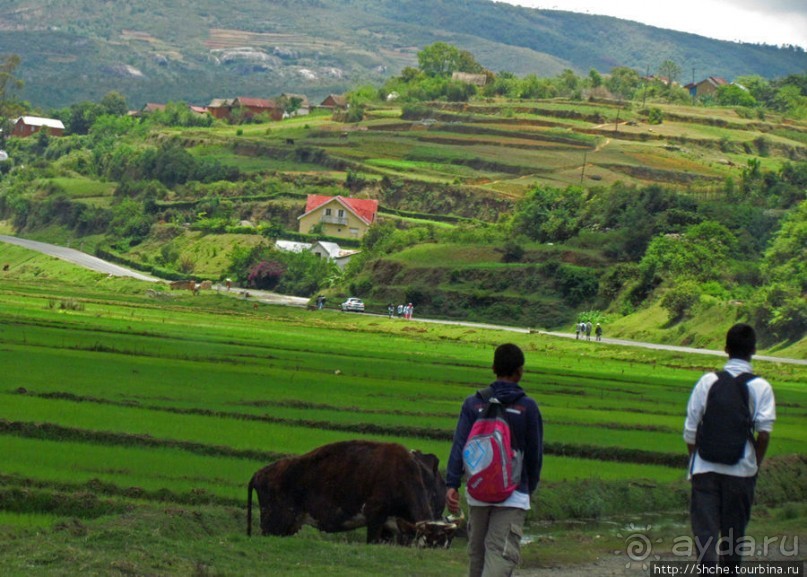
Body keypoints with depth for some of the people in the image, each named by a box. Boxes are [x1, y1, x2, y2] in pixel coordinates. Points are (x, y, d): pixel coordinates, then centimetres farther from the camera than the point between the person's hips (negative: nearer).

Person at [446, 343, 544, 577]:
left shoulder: (473, 403, 2)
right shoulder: (528, 407, -3)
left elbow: (460, 445, -8)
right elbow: (534, 453, 2)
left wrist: (452, 484, -13)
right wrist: (530, 488, 16)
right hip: (513, 494, -3)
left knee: (476, 551, 17)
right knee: (501, 554, -11)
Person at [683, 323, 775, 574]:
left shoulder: (708, 382, 0)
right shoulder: (761, 387, -4)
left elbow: (690, 430, 1)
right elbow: (764, 431, -11)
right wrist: (757, 463, 4)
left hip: (705, 469, 0)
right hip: (741, 469, 0)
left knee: (704, 528, -2)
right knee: (733, 532, 14)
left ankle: (708, 567, -22)